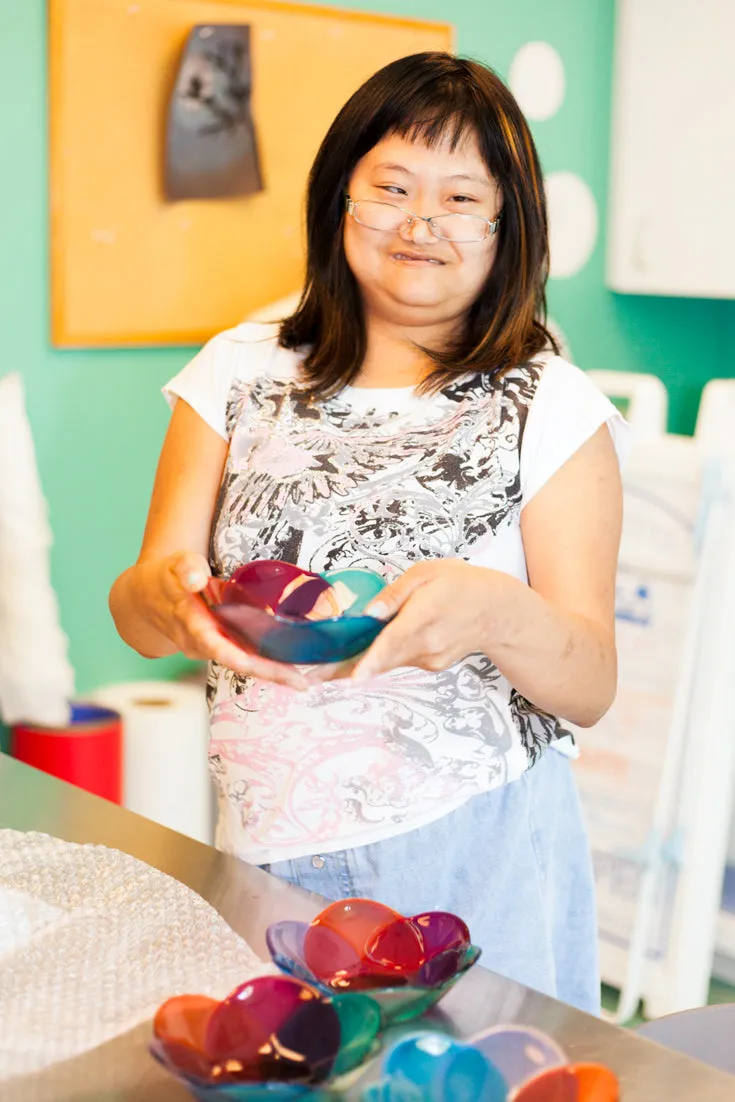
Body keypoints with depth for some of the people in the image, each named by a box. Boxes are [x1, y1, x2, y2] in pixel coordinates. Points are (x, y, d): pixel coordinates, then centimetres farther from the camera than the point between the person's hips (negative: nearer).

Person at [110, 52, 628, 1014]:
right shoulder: (240, 373, 5)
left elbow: (591, 688, -6)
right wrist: (169, 595, -21)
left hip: (477, 854, -2)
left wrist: (495, 613, -27)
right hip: (266, 853, 2)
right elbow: (135, 614, 3)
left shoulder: (551, 408, -2)